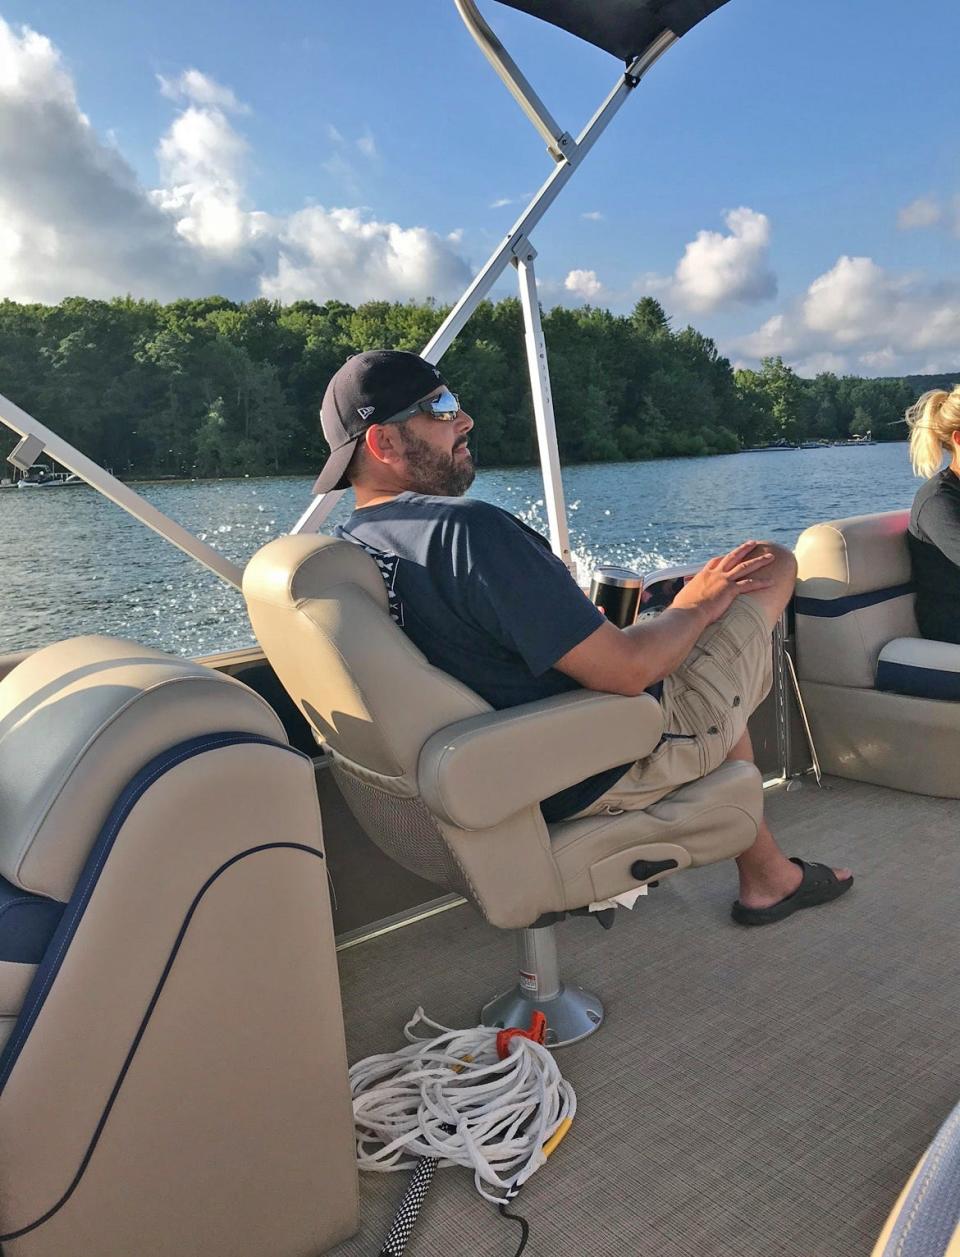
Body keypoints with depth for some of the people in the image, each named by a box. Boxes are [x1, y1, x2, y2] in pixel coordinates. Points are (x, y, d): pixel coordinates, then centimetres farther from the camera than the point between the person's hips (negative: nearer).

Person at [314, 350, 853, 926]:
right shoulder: (468, 528, -29)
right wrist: (696, 605, -7)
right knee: (773, 564, 6)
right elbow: (626, 670, -26)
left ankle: (768, 873, 35)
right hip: (611, 772, -9)